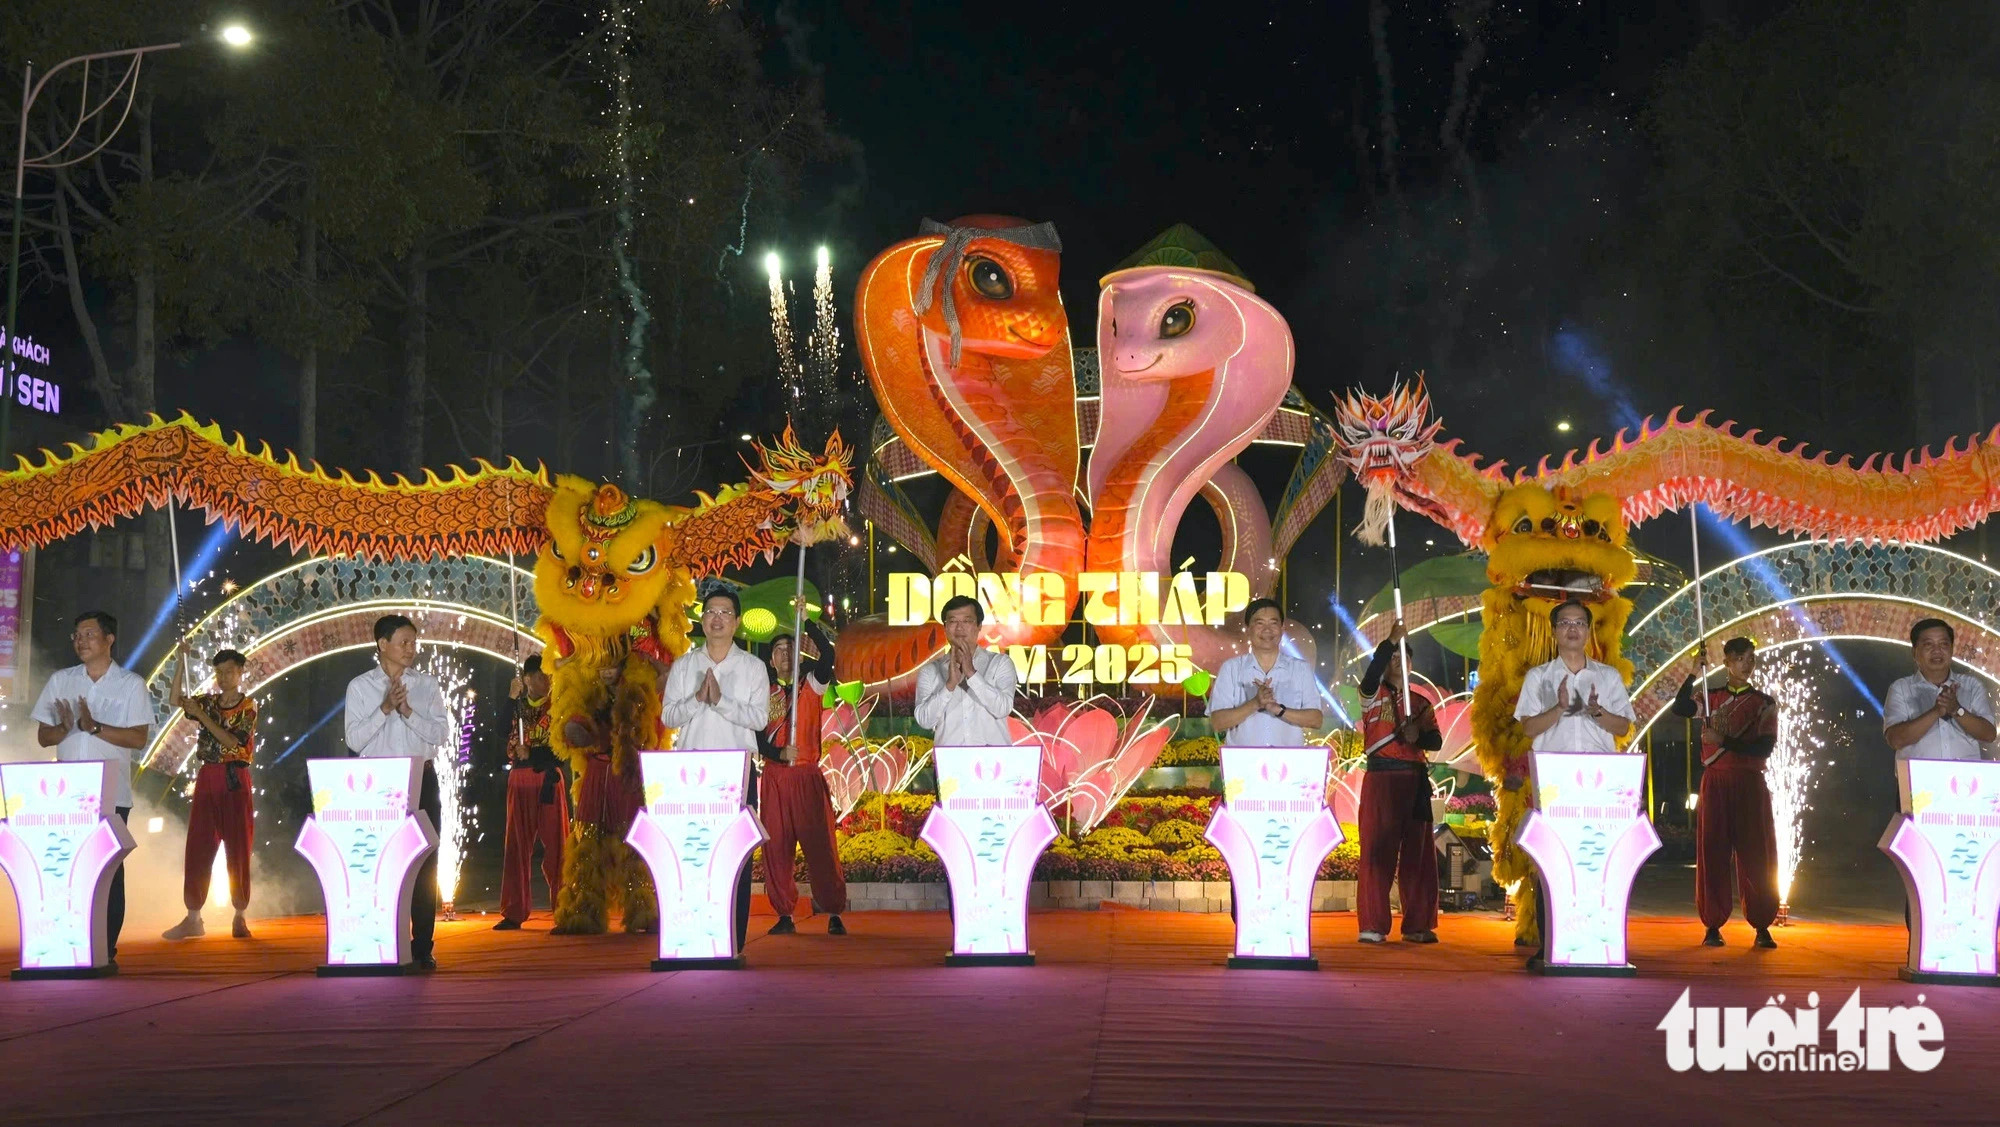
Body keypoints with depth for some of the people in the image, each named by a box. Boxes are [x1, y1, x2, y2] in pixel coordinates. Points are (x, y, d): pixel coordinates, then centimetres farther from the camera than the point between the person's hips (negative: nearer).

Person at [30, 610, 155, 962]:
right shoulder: (60, 681, 11)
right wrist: (65, 728, -12)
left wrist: (94, 727, -18)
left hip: (111, 794, -3)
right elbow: (43, 737, 9)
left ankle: (106, 951, 2)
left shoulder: (131, 684, 1)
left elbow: (139, 738, -7)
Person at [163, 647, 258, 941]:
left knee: (238, 848, 0)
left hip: (234, 780, -4)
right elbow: (175, 701, -1)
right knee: (198, 847, 1)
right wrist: (182, 664, -7)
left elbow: (231, 741, -13)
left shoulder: (248, 706, -2)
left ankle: (240, 918, 6)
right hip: (207, 778, 4)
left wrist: (200, 714, -17)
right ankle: (193, 919, 3)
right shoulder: (209, 701, 11)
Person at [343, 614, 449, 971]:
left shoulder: (427, 687, 8)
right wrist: (385, 708, -15)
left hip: (421, 779, 2)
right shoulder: (360, 687, 4)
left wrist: (408, 711, -14)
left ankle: (422, 948, 3)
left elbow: (439, 735, -1)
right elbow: (354, 740, -5)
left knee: (424, 864, 0)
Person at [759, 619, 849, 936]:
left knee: (821, 844, -5)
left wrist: (806, 621, -15)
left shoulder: (811, 684, 8)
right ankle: (784, 915, 5)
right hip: (774, 776, 2)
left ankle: (834, 914, -1)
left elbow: (827, 654, -11)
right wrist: (779, 753, -14)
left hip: (808, 775, -2)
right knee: (776, 847, 0)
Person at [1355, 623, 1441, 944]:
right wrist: (1390, 640, -23)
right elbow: (1371, 674, -17)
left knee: (1418, 851, 3)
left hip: (1416, 779, 4)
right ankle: (1372, 926, -5)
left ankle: (1417, 925, 7)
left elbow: (1436, 740, 7)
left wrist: (1418, 735, -14)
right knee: (1377, 849, -6)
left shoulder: (1421, 703, 18)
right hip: (1381, 776, -4)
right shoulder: (1374, 694, 7)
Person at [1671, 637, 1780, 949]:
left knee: (1755, 855, -1)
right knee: (1712, 853, -1)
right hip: (1715, 782, 1)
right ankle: (1713, 926, 4)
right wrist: (1694, 672, -13)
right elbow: (1680, 708, -7)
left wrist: (1724, 740, -13)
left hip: (1750, 783, -1)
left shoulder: (1764, 702, 7)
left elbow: (1765, 747, -4)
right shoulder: (1712, 697, 11)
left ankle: (1762, 927, 5)